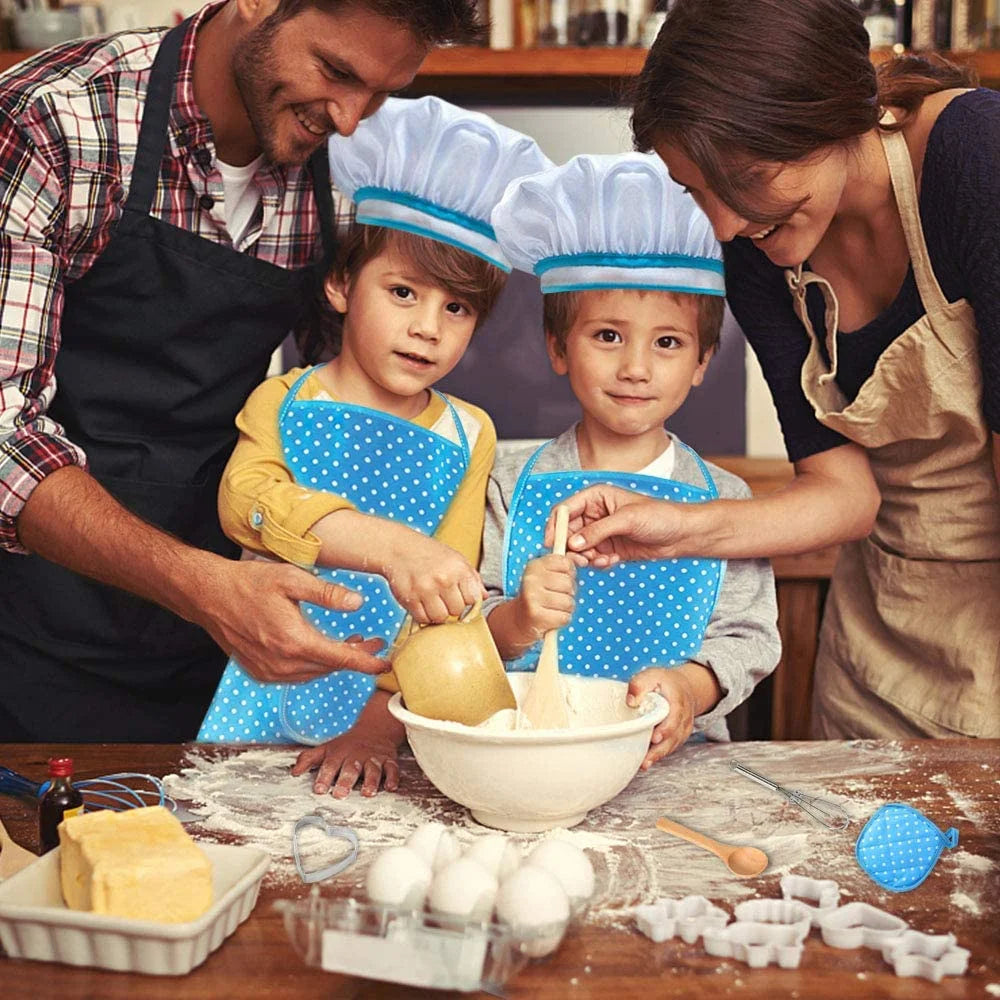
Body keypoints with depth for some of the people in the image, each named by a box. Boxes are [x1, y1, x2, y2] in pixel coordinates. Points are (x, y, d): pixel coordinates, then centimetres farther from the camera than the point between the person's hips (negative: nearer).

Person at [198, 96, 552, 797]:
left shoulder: (467, 436, 5)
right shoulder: (283, 403, 3)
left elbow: (444, 602, -1)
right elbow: (246, 500, -19)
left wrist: (379, 727, -13)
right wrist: (388, 545, -34)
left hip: (396, 706, 1)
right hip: (274, 690, 0)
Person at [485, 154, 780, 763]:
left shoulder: (723, 501, 7)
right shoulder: (515, 486, 4)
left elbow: (748, 637, 4)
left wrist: (689, 686, -16)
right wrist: (516, 622, -21)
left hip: (677, 758, -1)